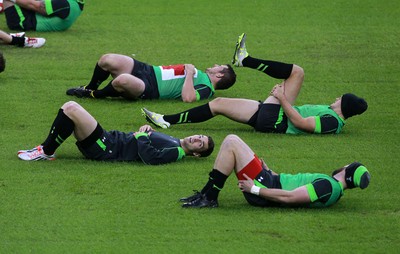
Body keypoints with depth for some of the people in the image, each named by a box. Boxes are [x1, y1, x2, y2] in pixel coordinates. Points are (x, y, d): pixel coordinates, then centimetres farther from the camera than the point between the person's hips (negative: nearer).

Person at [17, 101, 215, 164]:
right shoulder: (173, 142, 17)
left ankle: (46, 152, -10)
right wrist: (146, 131, 7)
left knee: (71, 110, -22)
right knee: (69, 107, 4)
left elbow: (151, 157, -28)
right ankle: (45, 148, 6)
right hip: (110, 139, 10)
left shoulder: (175, 152, -12)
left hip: (107, 150, -10)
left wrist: (141, 136, -13)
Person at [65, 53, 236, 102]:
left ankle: (95, 95, -9)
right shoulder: (201, 75, 23)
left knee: (122, 80, -39)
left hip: (149, 88, -10)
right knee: (106, 60, -5)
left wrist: (189, 74, -17)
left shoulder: (206, 88, -7)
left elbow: (187, 98, -27)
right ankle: (89, 88, 18)